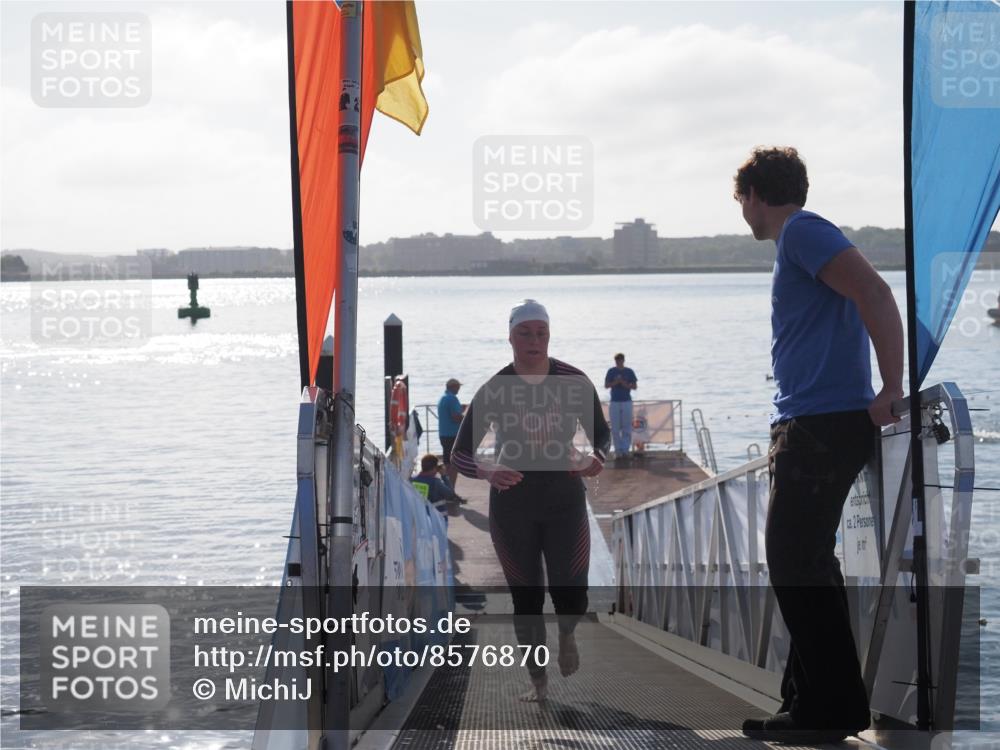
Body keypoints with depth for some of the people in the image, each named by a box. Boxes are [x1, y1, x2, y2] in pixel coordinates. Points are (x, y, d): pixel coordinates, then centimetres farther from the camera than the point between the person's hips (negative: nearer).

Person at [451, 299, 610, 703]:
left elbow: (601, 432, 5)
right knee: (526, 597, 6)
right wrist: (486, 470, -30)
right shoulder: (493, 390, -12)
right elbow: (460, 454, -9)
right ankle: (538, 681, 26)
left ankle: (566, 635, 32)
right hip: (512, 505, 0)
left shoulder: (574, 382, -9)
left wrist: (596, 457, -17)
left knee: (571, 598, -6)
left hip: (565, 500, 0)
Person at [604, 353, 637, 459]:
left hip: (626, 402, -1)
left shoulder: (629, 371, 4)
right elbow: (606, 385, 2)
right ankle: (618, 451, 3)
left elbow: (635, 386, 3)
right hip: (614, 402, 1)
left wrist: (625, 384, -15)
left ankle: (625, 450, -1)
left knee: (626, 428, -3)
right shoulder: (611, 371, 6)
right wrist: (615, 382, -17)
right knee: (615, 429, -1)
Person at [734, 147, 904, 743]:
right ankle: (815, 703, 17)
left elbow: (875, 293, -22)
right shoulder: (801, 236, 22)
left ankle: (831, 709, -6)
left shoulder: (802, 231, -9)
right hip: (814, 426, 10)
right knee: (802, 563, 13)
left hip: (822, 425, -10)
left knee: (797, 564, -9)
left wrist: (891, 391, -24)